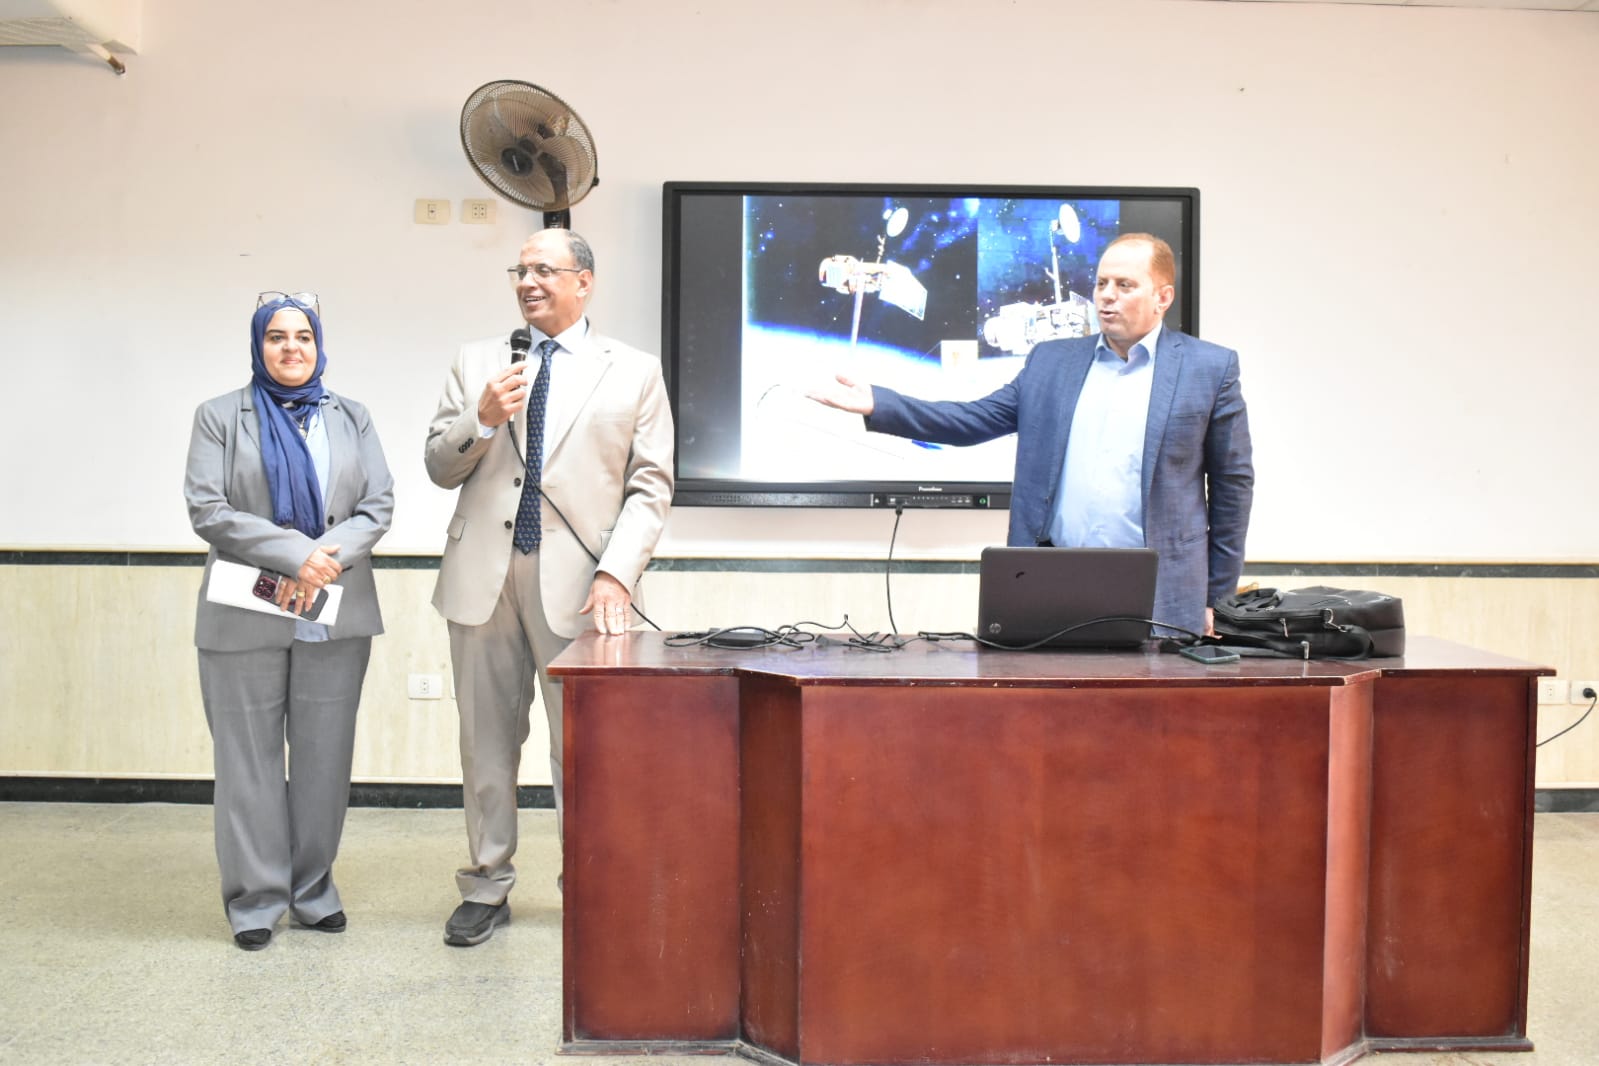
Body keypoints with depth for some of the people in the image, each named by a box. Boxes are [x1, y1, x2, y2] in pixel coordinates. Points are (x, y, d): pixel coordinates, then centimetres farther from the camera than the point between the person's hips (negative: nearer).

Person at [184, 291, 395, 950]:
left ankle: (313, 889, 19)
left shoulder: (352, 418, 13)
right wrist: (297, 553, -16)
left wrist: (325, 562, -13)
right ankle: (255, 898, 15)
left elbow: (378, 507, 4)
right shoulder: (220, 416, 6)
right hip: (247, 617, -2)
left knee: (325, 756, 6)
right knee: (250, 757, 3)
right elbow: (207, 510, -6)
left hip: (335, 615, 2)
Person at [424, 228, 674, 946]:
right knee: (486, 739, 10)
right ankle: (486, 888, 24)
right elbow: (439, 468, 11)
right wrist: (482, 420, -9)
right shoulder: (476, 363, 14)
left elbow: (650, 487, 0)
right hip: (483, 577, 3)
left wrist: (616, 574, -12)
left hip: (576, 582, -3)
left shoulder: (634, 372, 6)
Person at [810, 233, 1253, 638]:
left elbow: (1233, 482, 4)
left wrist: (1216, 596, 3)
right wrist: (877, 404, -6)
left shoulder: (1210, 368, 2)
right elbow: (973, 419, 7)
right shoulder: (1051, 360, 11)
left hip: (1159, 600, -2)